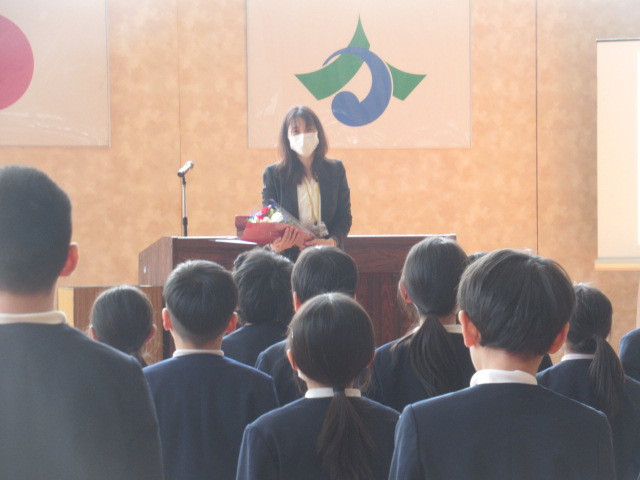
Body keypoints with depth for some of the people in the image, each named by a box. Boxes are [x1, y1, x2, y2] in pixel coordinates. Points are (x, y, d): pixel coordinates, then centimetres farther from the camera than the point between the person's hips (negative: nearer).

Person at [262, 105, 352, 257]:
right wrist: (275, 245, -19)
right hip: (288, 256, -1)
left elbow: (344, 216, 10)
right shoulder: (273, 174, 6)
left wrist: (332, 242, -11)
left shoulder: (336, 169, 11)